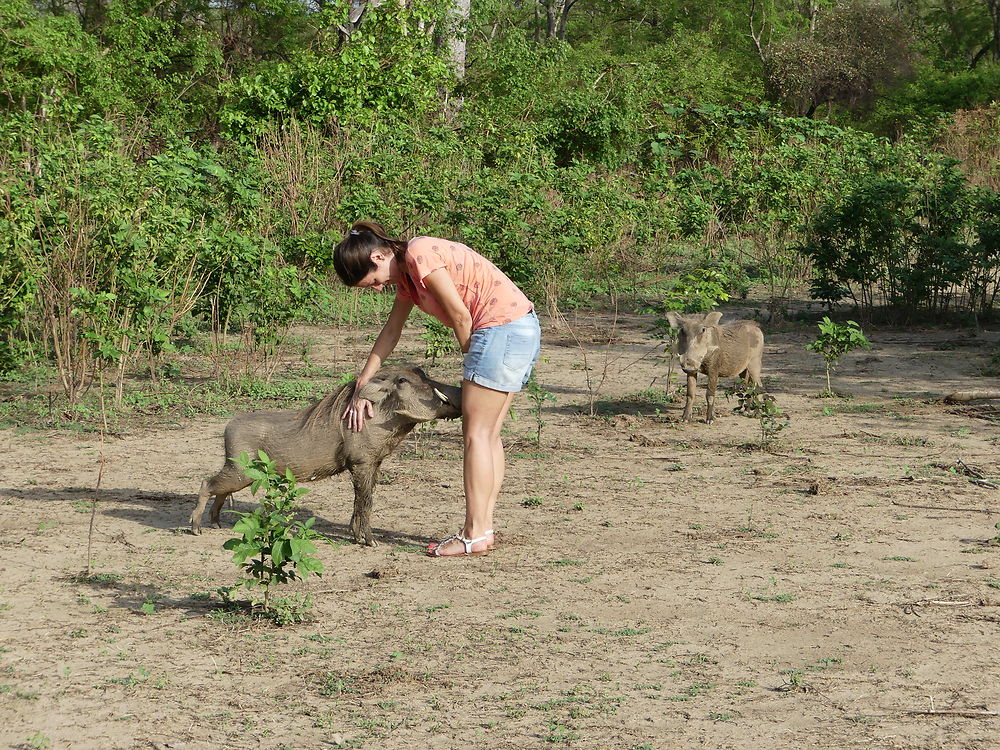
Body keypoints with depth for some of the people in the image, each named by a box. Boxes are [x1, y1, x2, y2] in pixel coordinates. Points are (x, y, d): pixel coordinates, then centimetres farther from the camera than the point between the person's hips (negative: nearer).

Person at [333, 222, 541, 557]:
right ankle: (483, 527, 13)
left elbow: (460, 315, -13)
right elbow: (390, 333, 23)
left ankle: (476, 534, -5)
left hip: (504, 326, -10)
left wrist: (470, 360, 2)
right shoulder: (406, 275, 17)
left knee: (476, 433, -6)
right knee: (488, 434, 11)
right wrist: (360, 390, 23)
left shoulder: (419, 254, -13)